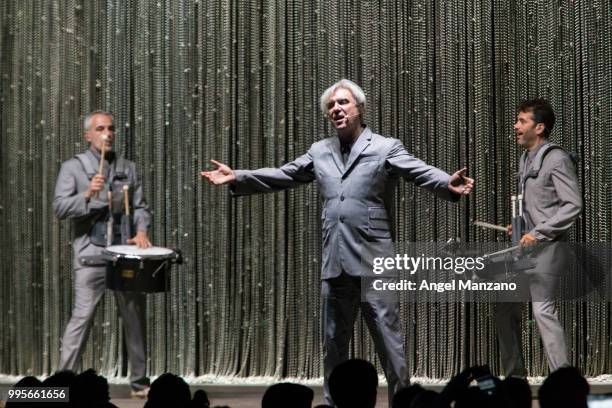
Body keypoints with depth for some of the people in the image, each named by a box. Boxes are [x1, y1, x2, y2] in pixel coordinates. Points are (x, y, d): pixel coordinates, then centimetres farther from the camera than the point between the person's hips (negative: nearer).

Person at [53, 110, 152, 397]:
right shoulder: (72, 168, 5)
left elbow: (140, 206, 14)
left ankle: (139, 382, 16)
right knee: (82, 316, -13)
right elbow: (60, 208, -4)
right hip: (91, 253, -4)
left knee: (134, 316, 7)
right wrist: (87, 195, -20)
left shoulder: (128, 168, 17)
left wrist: (141, 231, -5)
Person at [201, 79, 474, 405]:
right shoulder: (320, 152, 15)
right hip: (334, 264, 5)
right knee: (333, 342, 11)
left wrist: (447, 185, -33)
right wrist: (238, 178, 10)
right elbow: (282, 176, 17)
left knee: (388, 338, -3)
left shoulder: (386, 147, -1)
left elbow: (421, 173, -13)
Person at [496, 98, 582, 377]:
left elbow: (573, 205, -17)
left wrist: (538, 233, -19)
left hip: (546, 248, -9)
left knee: (543, 310, -13)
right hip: (525, 247, 9)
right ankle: (515, 375, 19)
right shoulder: (525, 159, 16)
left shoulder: (557, 159, -10)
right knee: (505, 307, 10)